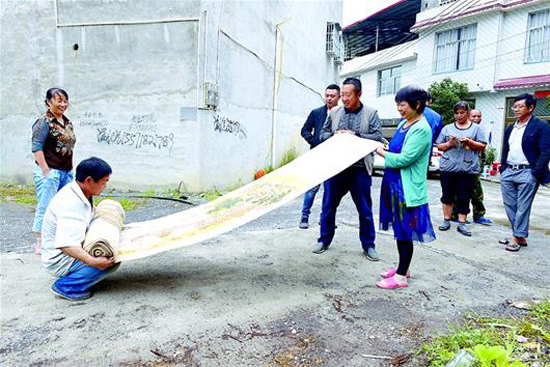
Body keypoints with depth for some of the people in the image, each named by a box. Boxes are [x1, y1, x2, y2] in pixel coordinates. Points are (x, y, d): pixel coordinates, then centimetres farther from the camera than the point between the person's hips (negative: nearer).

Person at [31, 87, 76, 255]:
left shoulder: (67, 122, 15)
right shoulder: (44, 122, -8)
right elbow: (36, 147, -13)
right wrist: (46, 171, -17)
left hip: (66, 172, 8)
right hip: (50, 172, -8)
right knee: (45, 207, -3)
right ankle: (40, 244, 8)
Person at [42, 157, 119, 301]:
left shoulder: (82, 194, 0)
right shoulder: (70, 205, -29)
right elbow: (66, 244, -38)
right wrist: (93, 262, -45)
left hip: (72, 250, 10)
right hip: (59, 260, -10)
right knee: (112, 260, -22)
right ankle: (65, 286, -11)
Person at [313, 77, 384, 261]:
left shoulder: (371, 113, 2)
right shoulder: (334, 112, 10)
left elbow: (378, 137, -5)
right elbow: (323, 134, 14)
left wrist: (355, 135, -15)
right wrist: (334, 135, -7)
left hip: (360, 169, -2)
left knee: (365, 209, 6)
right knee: (328, 206, 8)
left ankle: (368, 245, 22)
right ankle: (324, 240, 25)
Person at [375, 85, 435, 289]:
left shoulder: (422, 129, -16)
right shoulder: (404, 124, 11)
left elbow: (404, 159, -21)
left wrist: (383, 153, -8)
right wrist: (385, 150, 3)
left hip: (407, 187, -9)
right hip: (395, 183, 9)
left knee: (405, 231, 1)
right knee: (399, 228, 17)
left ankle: (401, 276, 12)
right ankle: (403, 267, 32)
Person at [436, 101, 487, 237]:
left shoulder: (476, 128, 8)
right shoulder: (447, 128, 12)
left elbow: (482, 146, 4)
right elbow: (439, 146, 11)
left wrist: (469, 142, -13)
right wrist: (449, 144, -9)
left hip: (467, 168, -1)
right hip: (448, 167, 1)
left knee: (464, 198, 1)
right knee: (447, 195, 6)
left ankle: (462, 224, 8)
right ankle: (446, 220, 17)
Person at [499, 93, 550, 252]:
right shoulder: (510, 129, 16)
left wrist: (535, 174, -15)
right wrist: (503, 170, 12)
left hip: (527, 173, -7)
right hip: (508, 172, 7)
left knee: (522, 207, -2)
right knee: (509, 206, 8)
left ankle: (518, 238, 6)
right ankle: (520, 236, 20)